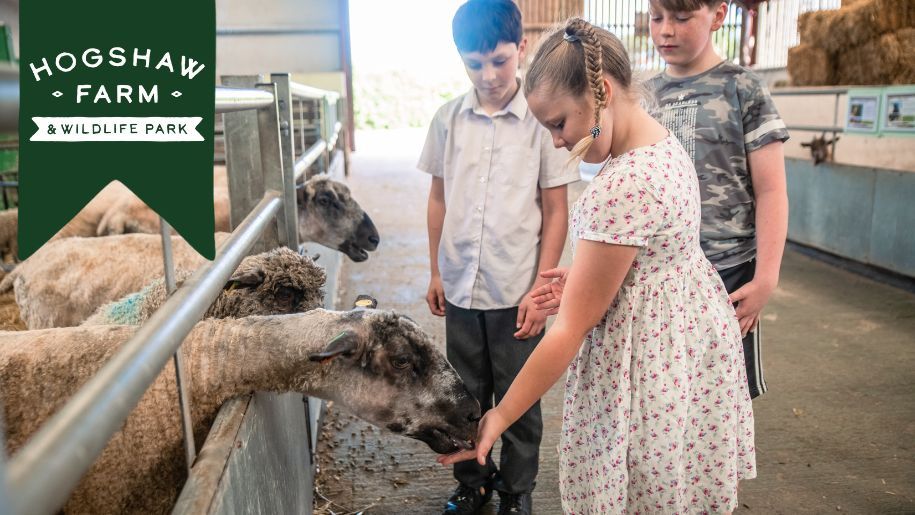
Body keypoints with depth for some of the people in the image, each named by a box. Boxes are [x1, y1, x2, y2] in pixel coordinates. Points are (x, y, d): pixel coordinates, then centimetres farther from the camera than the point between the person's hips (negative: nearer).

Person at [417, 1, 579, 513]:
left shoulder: (542, 119, -8)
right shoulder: (449, 118, 1)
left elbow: (556, 212, -5)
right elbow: (439, 198, 9)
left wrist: (541, 288, -8)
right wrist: (436, 271, 9)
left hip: (516, 292, -3)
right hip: (460, 288, 3)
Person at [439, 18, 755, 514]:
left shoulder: (622, 187, -29)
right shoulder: (664, 143, 1)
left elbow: (571, 329, -25)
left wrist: (500, 416, -17)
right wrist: (583, 281, 8)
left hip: (648, 361, -10)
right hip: (692, 330, 10)